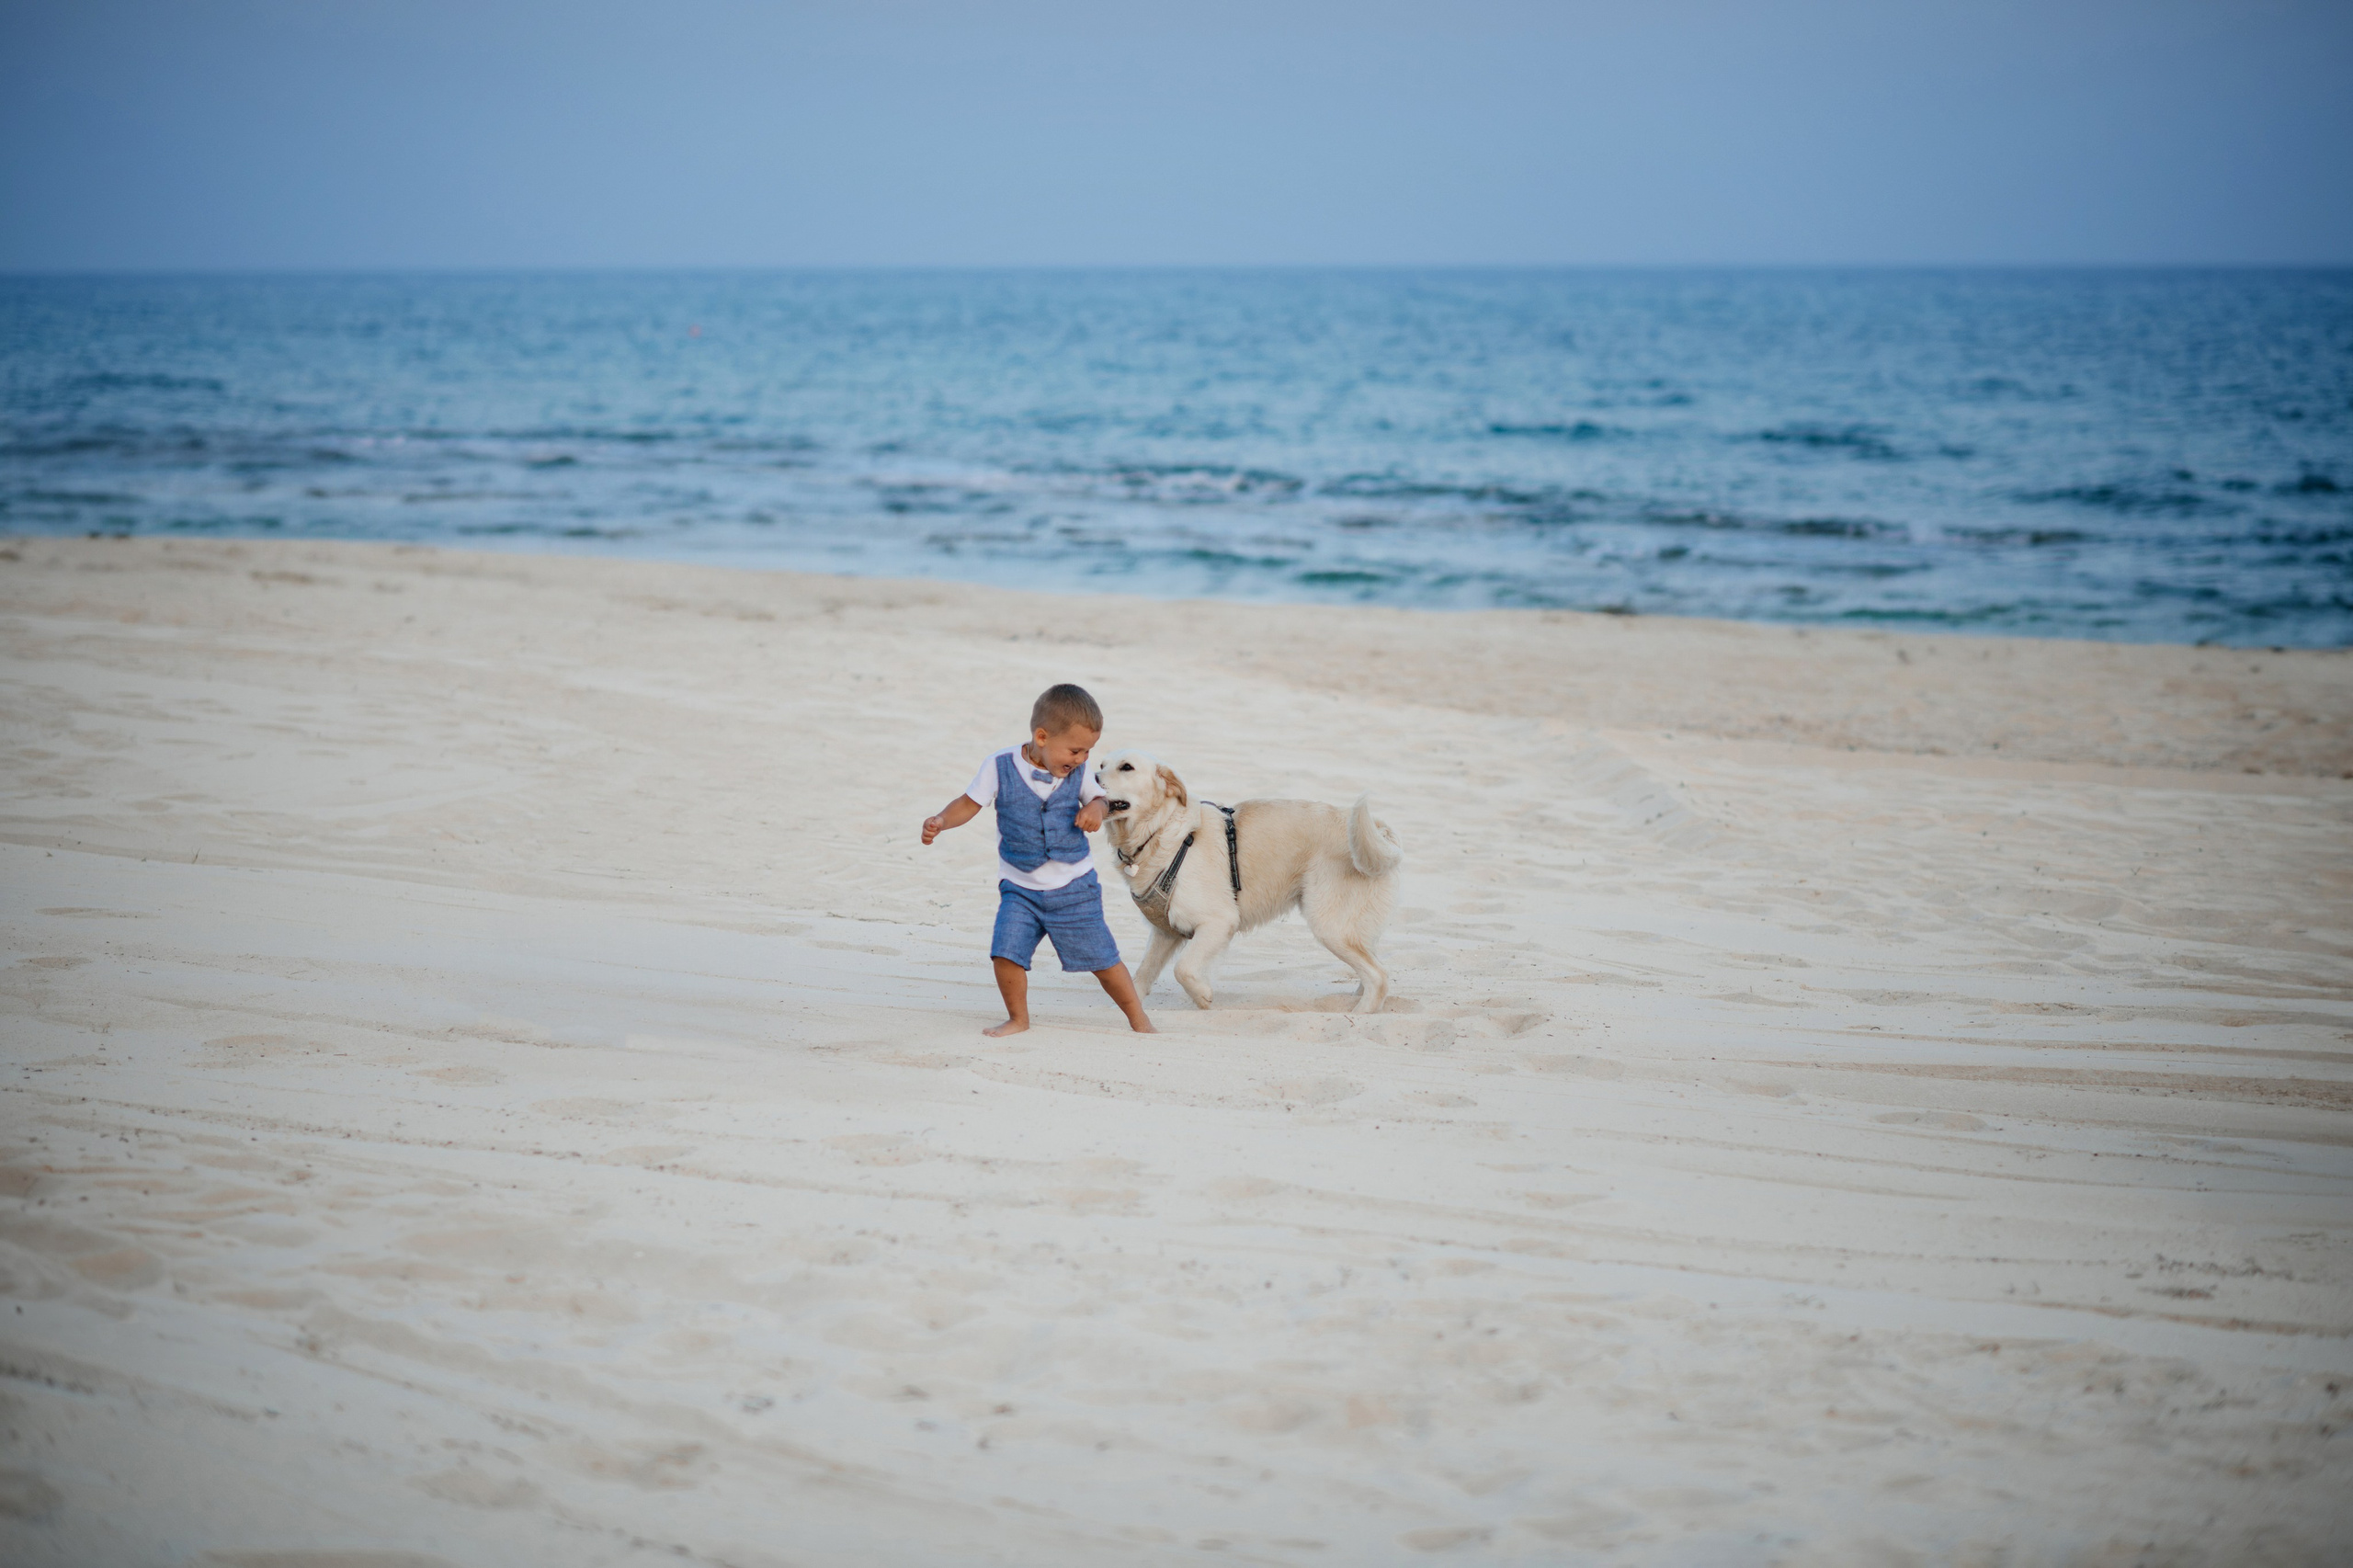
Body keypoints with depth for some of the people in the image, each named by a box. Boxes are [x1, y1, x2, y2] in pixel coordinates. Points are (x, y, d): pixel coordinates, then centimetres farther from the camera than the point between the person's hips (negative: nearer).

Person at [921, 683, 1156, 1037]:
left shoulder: (1078, 773, -5)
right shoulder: (1001, 768, -12)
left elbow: (1097, 796, 11)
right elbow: (969, 803, -5)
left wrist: (1095, 809, -14)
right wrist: (940, 821, -23)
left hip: (1075, 888, 1)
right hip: (1020, 887, -1)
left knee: (1103, 957, 4)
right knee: (1006, 952, -15)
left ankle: (1137, 1016, 24)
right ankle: (1017, 1018, 9)